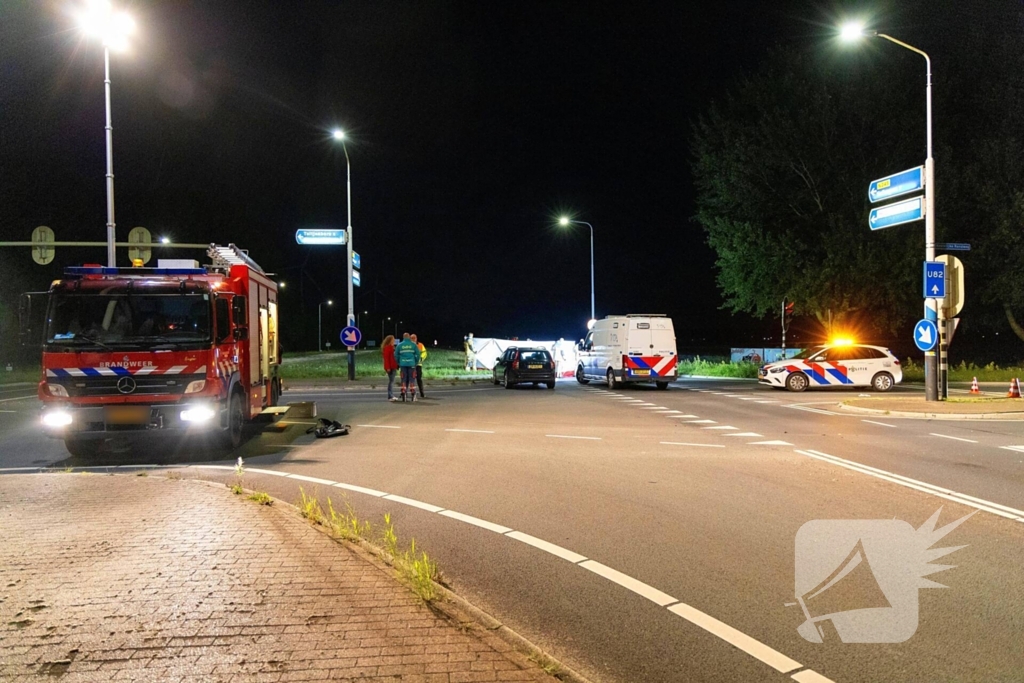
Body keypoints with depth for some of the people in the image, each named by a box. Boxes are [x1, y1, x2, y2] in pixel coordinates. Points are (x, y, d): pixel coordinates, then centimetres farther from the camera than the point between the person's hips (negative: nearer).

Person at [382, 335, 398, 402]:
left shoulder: (391, 347, 18)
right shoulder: (387, 347, -11)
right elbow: (386, 358, -16)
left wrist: (396, 365, 17)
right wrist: (388, 368, -21)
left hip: (393, 367, 10)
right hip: (390, 367, -10)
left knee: (392, 381, 12)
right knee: (391, 381, -10)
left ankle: (391, 396, 17)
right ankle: (390, 396, -10)